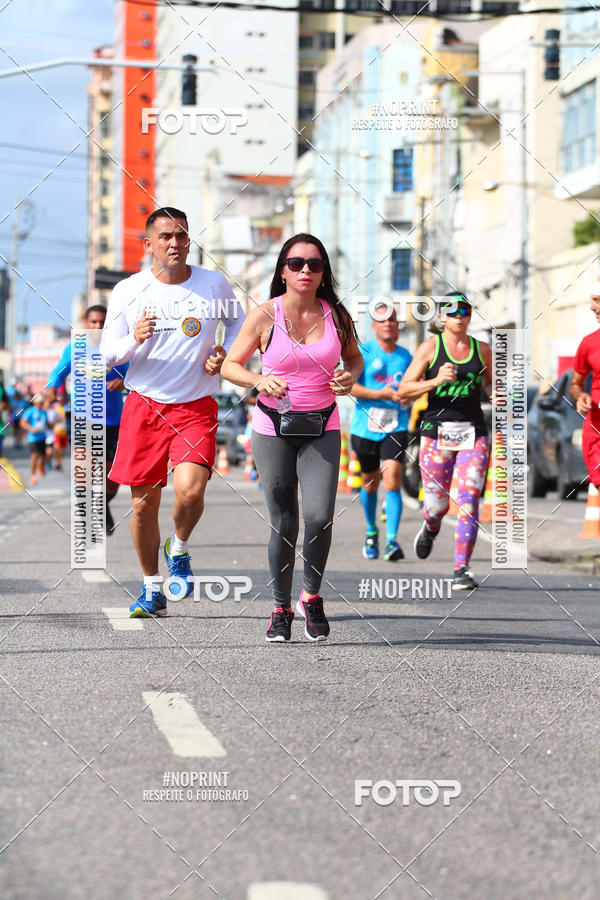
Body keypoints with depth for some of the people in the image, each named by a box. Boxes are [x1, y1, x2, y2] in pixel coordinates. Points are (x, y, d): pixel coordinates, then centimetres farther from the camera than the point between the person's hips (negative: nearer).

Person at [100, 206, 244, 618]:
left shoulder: (214, 284, -1)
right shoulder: (128, 291, -2)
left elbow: (238, 321, 19)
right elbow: (108, 354, 1)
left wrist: (225, 355, 1)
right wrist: (135, 339, -20)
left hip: (196, 407, -1)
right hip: (144, 404, 1)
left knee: (190, 491, -22)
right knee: (144, 502, 5)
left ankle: (178, 550, 10)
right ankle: (152, 590, 22)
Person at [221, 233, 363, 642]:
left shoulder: (336, 315, 1)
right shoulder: (265, 315, -5)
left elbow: (355, 356, 18)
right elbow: (230, 365, 2)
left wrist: (351, 376, -5)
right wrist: (259, 381, -17)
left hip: (322, 430, 1)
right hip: (274, 428, -1)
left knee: (320, 518, -14)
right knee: (283, 525, 1)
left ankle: (312, 597, 11)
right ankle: (281, 608, 21)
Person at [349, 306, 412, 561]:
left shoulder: (405, 356, 9)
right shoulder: (362, 352, -2)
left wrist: (405, 396, -1)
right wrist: (379, 394, -20)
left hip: (396, 427, 1)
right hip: (365, 427, -1)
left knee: (392, 479, -16)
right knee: (370, 483, 12)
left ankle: (392, 541, -20)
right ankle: (371, 533, 36)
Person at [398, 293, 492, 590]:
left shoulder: (482, 350, 9)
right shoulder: (430, 347, 1)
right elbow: (403, 390, -2)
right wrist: (436, 381, -17)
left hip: (473, 434, 1)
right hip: (436, 432, -1)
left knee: (468, 501, -12)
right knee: (437, 503, 4)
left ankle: (461, 570, -9)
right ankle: (430, 529, 42)